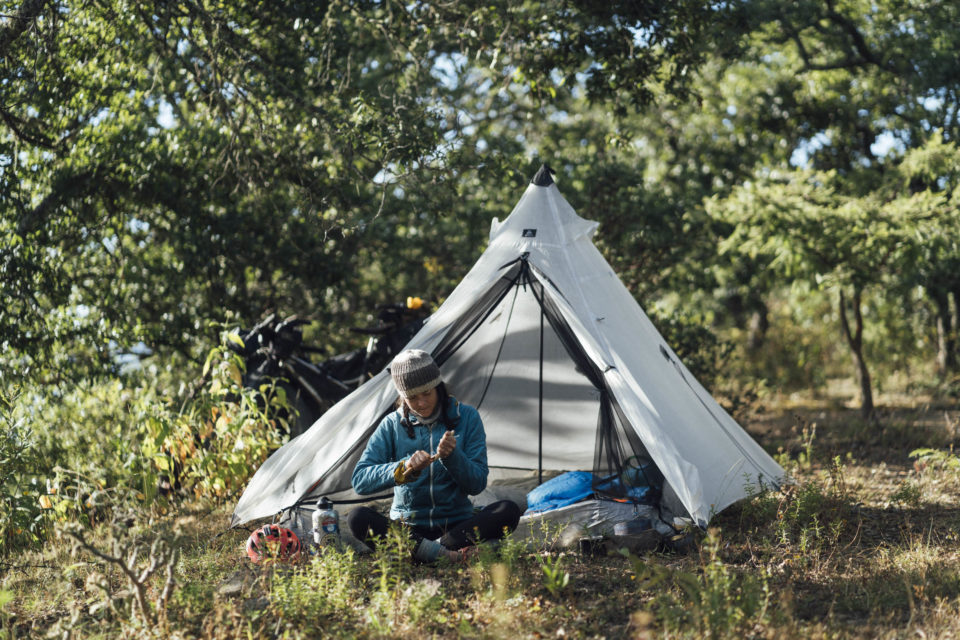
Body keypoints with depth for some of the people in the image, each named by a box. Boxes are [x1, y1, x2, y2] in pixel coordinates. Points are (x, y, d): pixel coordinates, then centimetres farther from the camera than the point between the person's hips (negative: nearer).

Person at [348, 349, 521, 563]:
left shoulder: (466, 417, 2)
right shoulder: (392, 425, 2)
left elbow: (477, 484, -2)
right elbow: (360, 481, -8)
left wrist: (453, 457, -21)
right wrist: (404, 467, -24)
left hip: (456, 526, 0)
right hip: (408, 528, 0)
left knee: (508, 511, -26)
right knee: (357, 518, -29)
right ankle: (447, 555, -39)